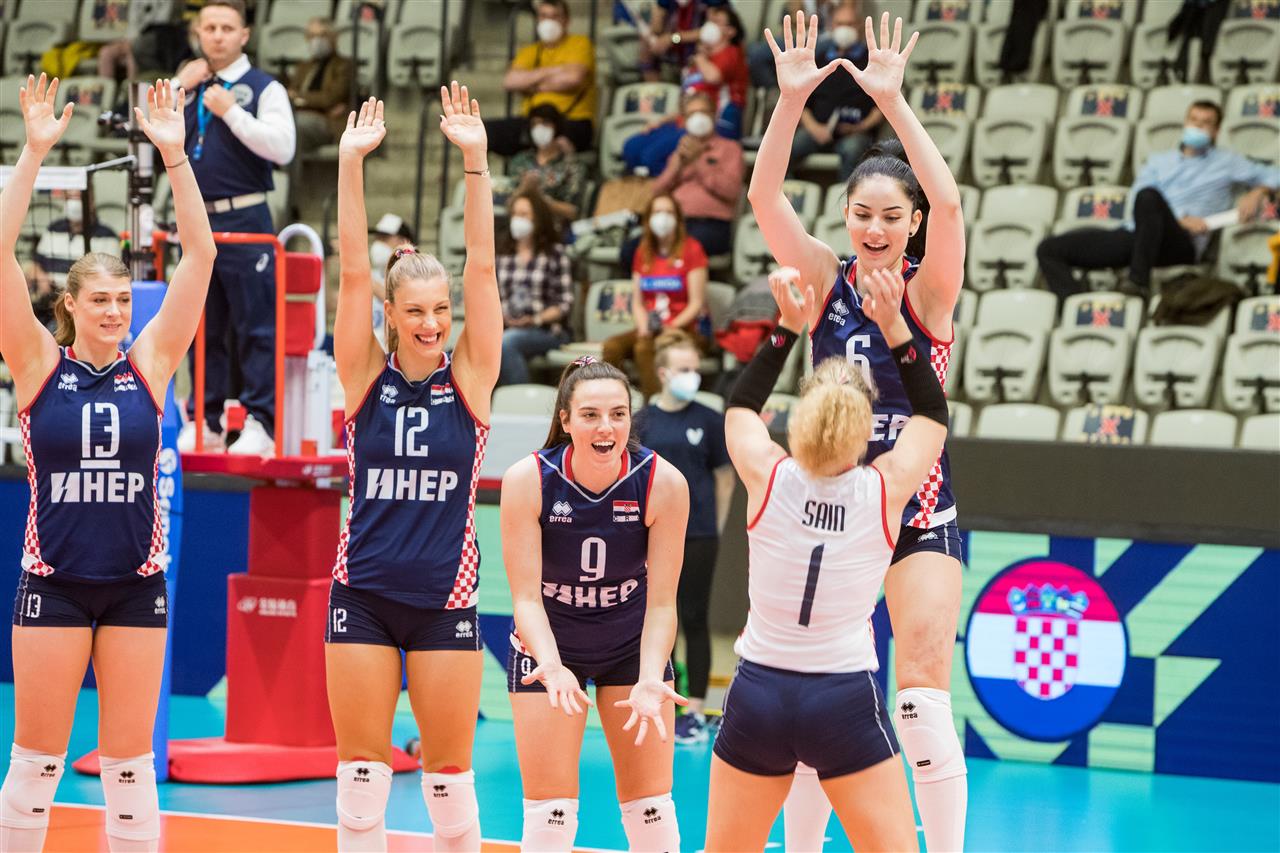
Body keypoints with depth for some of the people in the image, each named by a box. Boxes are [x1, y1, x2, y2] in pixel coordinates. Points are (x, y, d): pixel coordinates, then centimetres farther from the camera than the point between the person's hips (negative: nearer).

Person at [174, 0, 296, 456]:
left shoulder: (264, 88, -2)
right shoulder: (189, 86, 15)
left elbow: (282, 148, -15)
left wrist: (232, 112, -16)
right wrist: (179, 89, 0)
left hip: (244, 221, -6)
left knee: (256, 327, -5)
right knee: (202, 329, 11)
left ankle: (260, 423, -3)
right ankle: (204, 422, 17)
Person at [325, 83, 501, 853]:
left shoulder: (469, 378, 0)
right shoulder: (367, 377, 1)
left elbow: (482, 269, -8)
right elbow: (354, 270, -7)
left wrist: (476, 160, -16)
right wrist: (351, 163, -15)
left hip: (445, 599, -1)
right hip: (363, 595, 1)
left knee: (450, 775, 6)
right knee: (361, 773, 4)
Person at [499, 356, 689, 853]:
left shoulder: (662, 482, -22)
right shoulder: (527, 481, -24)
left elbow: (661, 602, -18)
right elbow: (526, 596, -21)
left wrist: (649, 682, -31)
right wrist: (551, 667, -37)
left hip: (633, 646, 1)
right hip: (547, 648, -1)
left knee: (651, 806, 4)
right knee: (550, 808, -4)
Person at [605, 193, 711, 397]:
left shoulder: (691, 249, -2)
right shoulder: (642, 253, 15)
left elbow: (697, 303, -6)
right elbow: (637, 302, 13)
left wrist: (670, 327, -18)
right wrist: (643, 327, -8)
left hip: (688, 329, -5)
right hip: (652, 329, 5)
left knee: (644, 348, -34)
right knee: (612, 346, -24)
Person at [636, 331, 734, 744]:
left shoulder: (709, 420, -2)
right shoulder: (643, 421, 2)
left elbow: (724, 477, 3)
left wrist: (715, 527, 2)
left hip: (698, 536, -2)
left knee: (694, 620, 1)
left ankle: (695, 711, 6)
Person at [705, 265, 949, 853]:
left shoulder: (767, 478, -7)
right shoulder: (885, 490, -8)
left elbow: (740, 405, 15)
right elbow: (933, 412, 11)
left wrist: (788, 326, 14)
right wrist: (893, 326, 6)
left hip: (759, 694, 2)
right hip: (845, 701, -2)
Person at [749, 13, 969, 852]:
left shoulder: (928, 291, -6)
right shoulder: (827, 281, 1)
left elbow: (948, 201, -24)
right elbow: (764, 197, -12)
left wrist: (892, 102, -30)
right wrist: (791, 100, -24)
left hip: (919, 511, -3)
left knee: (922, 690, -11)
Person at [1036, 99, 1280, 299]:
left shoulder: (1227, 162, 22)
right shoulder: (1159, 160, 29)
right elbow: (1135, 200, 10)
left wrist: (1257, 193, -4)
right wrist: (1180, 219, -8)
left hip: (1180, 244, -5)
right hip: (1134, 235, 5)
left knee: (1149, 196, -38)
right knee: (1049, 249, -12)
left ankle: (1139, 280, -36)